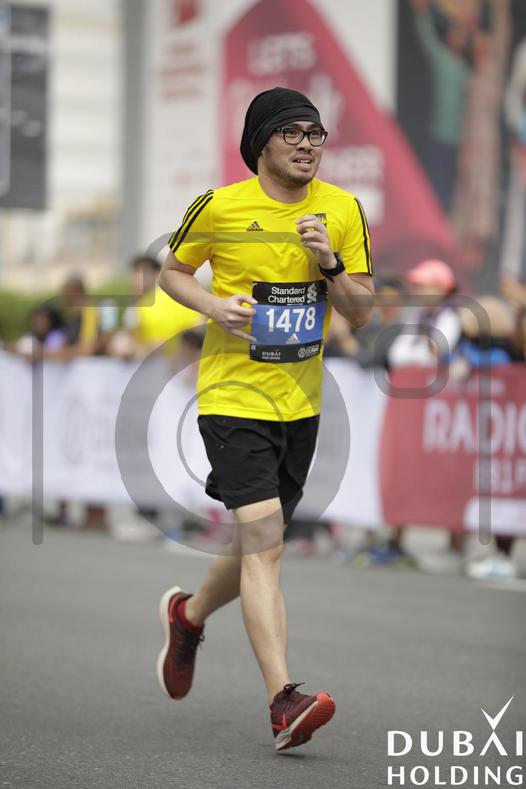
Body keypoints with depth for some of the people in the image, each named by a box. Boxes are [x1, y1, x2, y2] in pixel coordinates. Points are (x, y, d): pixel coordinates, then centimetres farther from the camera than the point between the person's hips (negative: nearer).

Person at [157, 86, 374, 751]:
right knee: (263, 536, -18)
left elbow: (362, 312, 4)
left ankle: (189, 615, 47)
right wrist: (213, 304, -12)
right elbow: (170, 272, 8)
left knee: (260, 545, 16)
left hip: (300, 402, 5)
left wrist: (330, 264, -15)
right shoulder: (219, 207, -7)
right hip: (233, 396, -5)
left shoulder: (343, 210, 2)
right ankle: (283, 700, -22)